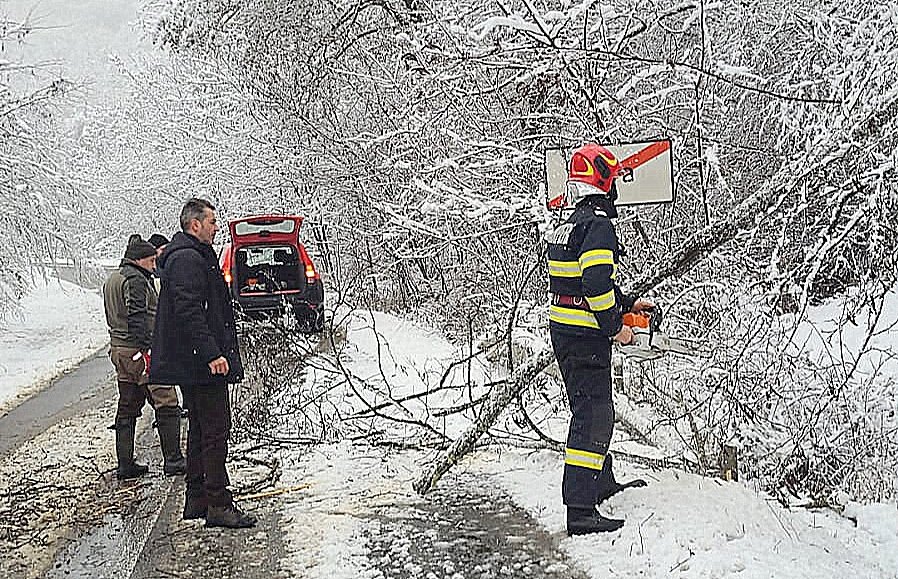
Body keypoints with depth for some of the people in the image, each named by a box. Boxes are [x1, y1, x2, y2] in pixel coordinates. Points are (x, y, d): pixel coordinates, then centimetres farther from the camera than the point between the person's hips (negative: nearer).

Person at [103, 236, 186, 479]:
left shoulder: (111, 280, 18)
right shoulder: (135, 280, -13)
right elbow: (138, 318, -20)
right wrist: (146, 351, -22)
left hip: (118, 350, 10)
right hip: (139, 350, -10)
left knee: (127, 410, 12)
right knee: (167, 406, -4)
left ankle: (125, 465, 14)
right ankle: (173, 461, -4)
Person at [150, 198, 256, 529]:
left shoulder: (195, 257, 21)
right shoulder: (187, 259, -15)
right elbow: (188, 312, -25)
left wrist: (216, 352, 26)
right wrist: (211, 354, -29)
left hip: (193, 364, 11)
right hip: (202, 365, -11)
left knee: (200, 430, 15)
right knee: (215, 431, -8)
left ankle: (197, 501, 22)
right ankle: (218, 505, -6)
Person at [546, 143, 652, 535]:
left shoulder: (567, 227, 15)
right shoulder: (598, 224, -16)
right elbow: (596, 283, -25)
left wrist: (628, 304, 22)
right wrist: (615, 328, -14)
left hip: (562, 330, 10)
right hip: (586, 337, -10)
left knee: (589, 410, 23)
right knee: (594, 417, -8)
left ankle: (602, 484, 39)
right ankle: (580, 510, -10)